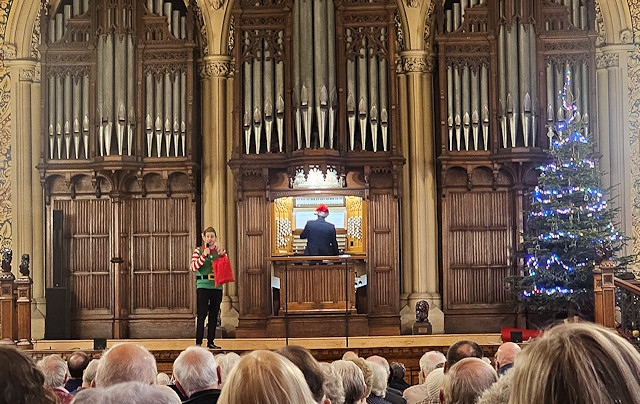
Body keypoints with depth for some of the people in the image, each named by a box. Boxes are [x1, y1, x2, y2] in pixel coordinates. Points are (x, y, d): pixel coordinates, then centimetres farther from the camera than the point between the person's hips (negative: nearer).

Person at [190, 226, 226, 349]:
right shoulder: (198, 251, 3)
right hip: (203, 287, -3)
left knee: (214, 316, 7)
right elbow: (193, 268, -10)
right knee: (202, 315, -8)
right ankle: (198, 342, -6)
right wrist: (204, 255, -18)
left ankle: (210, 342, 13)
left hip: (217, 287, 3)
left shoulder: (220, 251, 11)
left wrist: (221, 253, -13)